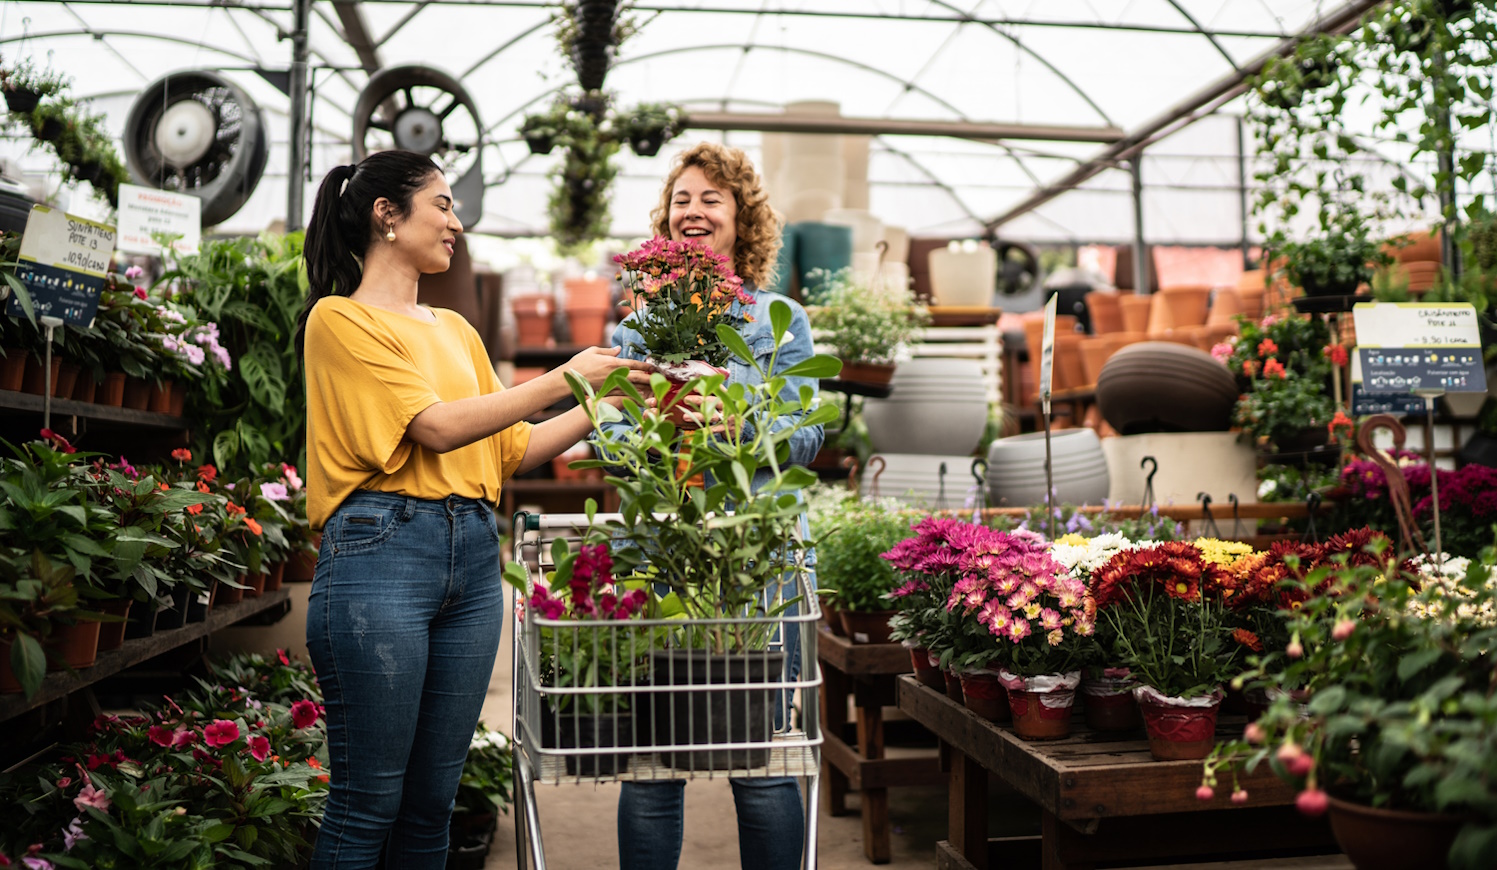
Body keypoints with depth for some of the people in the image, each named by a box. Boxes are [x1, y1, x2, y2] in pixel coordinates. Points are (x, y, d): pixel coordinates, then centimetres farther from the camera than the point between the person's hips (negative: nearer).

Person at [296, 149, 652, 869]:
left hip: (473, 563, 6)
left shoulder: (456, 330, 21)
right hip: (382, 553, -6)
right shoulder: (339, 317, 0)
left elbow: (509, 452, 17)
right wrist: (561, 380, -8)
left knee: (432, 803, 10)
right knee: (368, 803, -2)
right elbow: (435, 428, -11)